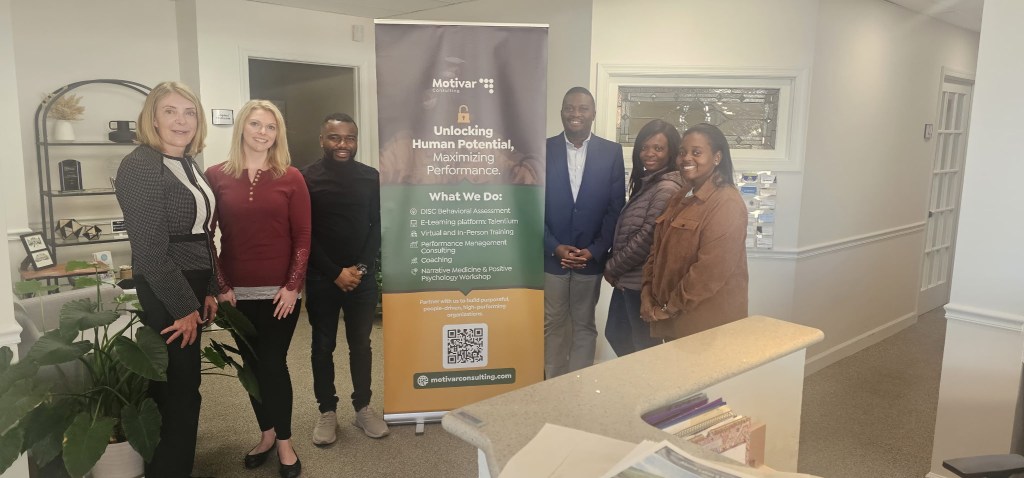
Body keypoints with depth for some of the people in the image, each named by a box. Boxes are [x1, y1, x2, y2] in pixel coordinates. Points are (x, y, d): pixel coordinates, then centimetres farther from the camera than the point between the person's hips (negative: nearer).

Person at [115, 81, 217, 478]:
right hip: (166, 296, -8)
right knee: (180, 390, -2)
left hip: (191, 289, 8)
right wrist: (183, 306, -17)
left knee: (173, 386, 18)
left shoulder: (190, 165, 11)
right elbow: (150, 249, -20)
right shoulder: (141, 165, -15)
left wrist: (208, 291, 10)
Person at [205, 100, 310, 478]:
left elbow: (302, 237, -2)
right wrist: (220, 285, -4)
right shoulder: (216, 176, 1)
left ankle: (284, 441, 20)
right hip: (237, 292, 2)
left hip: (280, 291, -2)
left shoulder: (290, 177, -1)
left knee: (274, 365, 3)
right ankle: (266, 434, 31)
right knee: (252, 365, 12)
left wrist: (292, 286, -8)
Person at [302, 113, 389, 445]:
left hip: (363, 276, 2)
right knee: (323, 346, 9)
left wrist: (361, 267, -8)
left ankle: (363, 407, 24)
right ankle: (327, 411, 22)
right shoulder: (306, 179, -5)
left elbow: (377, 227, 3)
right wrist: (335, 272, -11)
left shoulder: (371, 177, 2)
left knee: (361, 344, 10)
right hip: (321, 278, -1)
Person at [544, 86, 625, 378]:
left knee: (584, 326, 11)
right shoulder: (544, 149, 0)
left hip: (591, 257, 0)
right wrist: (554, 247, -11)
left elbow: (616, 207, -1)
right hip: (551, 255, 0)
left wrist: (595, 250, -10)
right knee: (552, 325, 10)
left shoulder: (611, 152, 0)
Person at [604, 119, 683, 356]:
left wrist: (612, 267, -11)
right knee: (616, 335, 21)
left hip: (643, 281, -9)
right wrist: (615, 268, 3)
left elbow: (648, 238, -22)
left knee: (645, 346, 8)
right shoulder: (646, 182, 12)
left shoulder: (667, 188, -18)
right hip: (627, 278, 9)